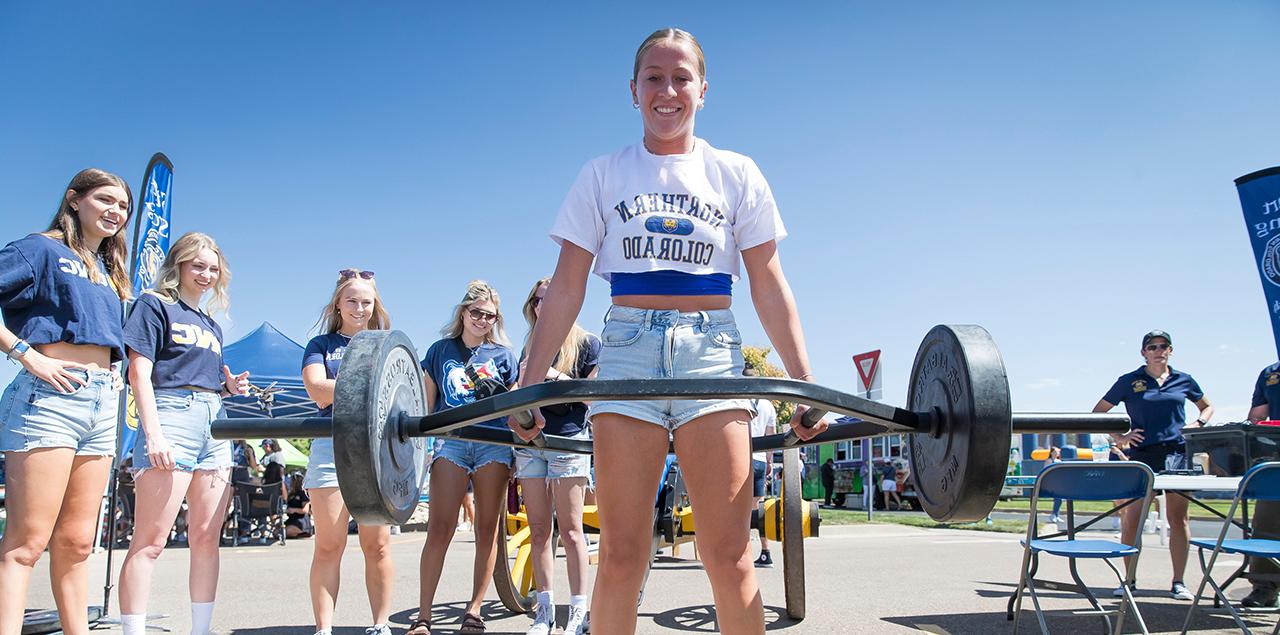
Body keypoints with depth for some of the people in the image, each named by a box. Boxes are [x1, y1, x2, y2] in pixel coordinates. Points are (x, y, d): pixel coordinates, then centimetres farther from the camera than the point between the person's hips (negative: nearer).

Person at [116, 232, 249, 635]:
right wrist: (154, 434, -17)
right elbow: (140, 374, -6)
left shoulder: (211, 324, 23)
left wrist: (229, 387, 5)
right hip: (172, 416, -7)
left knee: (207, 537, 5)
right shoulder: (155, 306, 3)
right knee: (150, 541, -9)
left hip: (214, 423, 7)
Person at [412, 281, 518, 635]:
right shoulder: (440, 351, 13)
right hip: (451, 440, 0)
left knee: (487, 529, 1)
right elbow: (426, 405, 14)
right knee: (439, 529, -8)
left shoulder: (503, 355, 12)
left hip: (494, 443, 0)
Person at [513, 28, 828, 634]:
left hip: (711, 352, 0)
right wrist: (530, 382, 0)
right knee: (620, 555, -2)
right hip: (627, 353, 0)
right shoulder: (602, 176, 11)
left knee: (729, 555, -5)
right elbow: (566, 287, 7)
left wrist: (804, 381, 2)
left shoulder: (735, 174, 12)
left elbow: (769, 286, 9)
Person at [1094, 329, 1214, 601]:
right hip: (1142, 454, -1)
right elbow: (1098, 412, 8)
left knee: (1178, 519, 3)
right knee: (1132, 520, -2)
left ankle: (1178, 583, 12)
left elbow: (1207, 407, 25)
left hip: (1178, 453, 2)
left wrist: (1199, 424, 6)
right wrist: (1118, 437, -2)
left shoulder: (1183, 380, 10)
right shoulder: (1129, 381, 4)